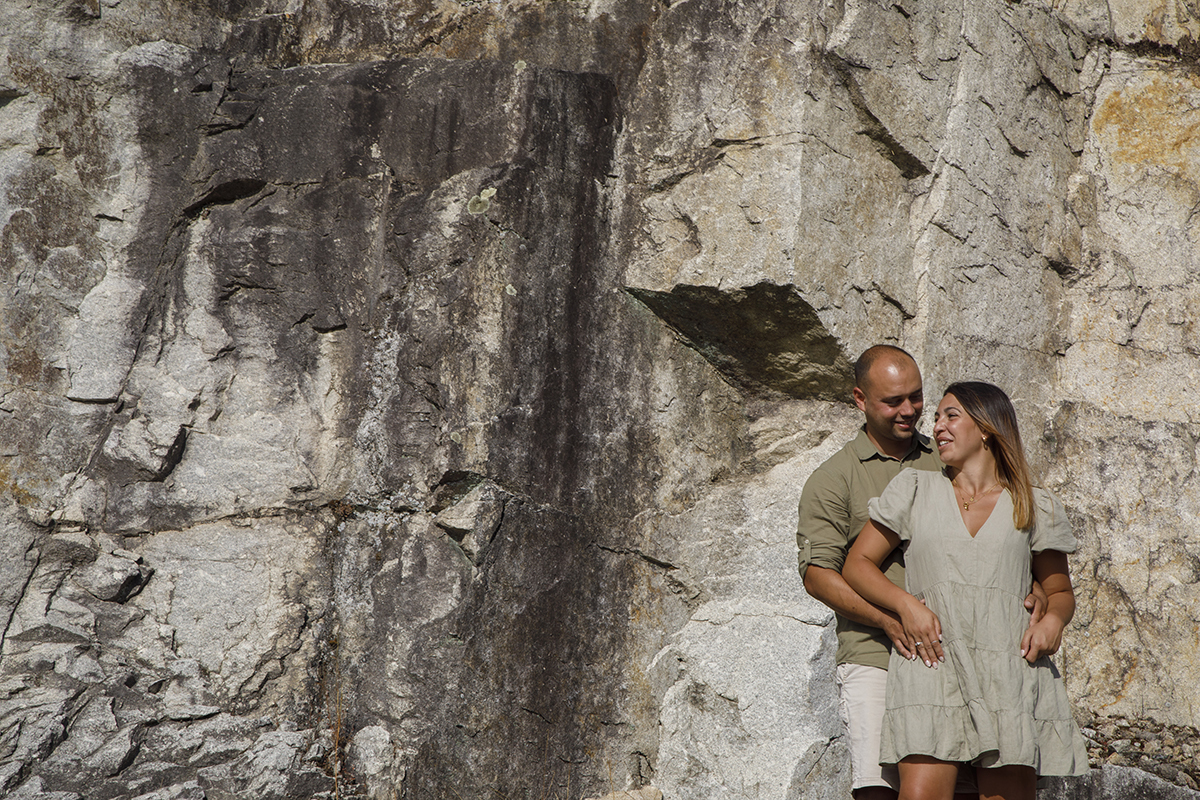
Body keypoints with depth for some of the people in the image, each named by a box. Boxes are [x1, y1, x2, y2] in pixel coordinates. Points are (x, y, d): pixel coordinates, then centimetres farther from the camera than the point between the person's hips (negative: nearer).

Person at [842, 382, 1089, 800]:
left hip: (1010, 669, 1)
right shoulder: (914, 490, 16)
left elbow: (1060, 591, 23)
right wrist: (906, 604, -5)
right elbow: (857, 565, 14)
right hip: (931, 662, -1)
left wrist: (1053, 619, -1)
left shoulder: (1034, 508, 15)